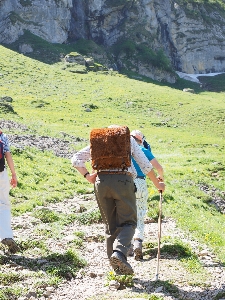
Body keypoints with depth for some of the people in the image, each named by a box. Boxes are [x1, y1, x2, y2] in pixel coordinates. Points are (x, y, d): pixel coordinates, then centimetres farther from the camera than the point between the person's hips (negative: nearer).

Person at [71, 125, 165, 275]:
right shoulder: (129, 139, 15)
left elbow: (76, 159, 13)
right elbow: (145, 165, 12)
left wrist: (87, 176, 9)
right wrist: (157, 184, 21)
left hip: (101, 182, 3)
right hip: (123, 181, -3)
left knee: (110, 225, 12)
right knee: (128, 222, 4)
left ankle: (117, 266, 11)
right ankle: (119, 252, -23)